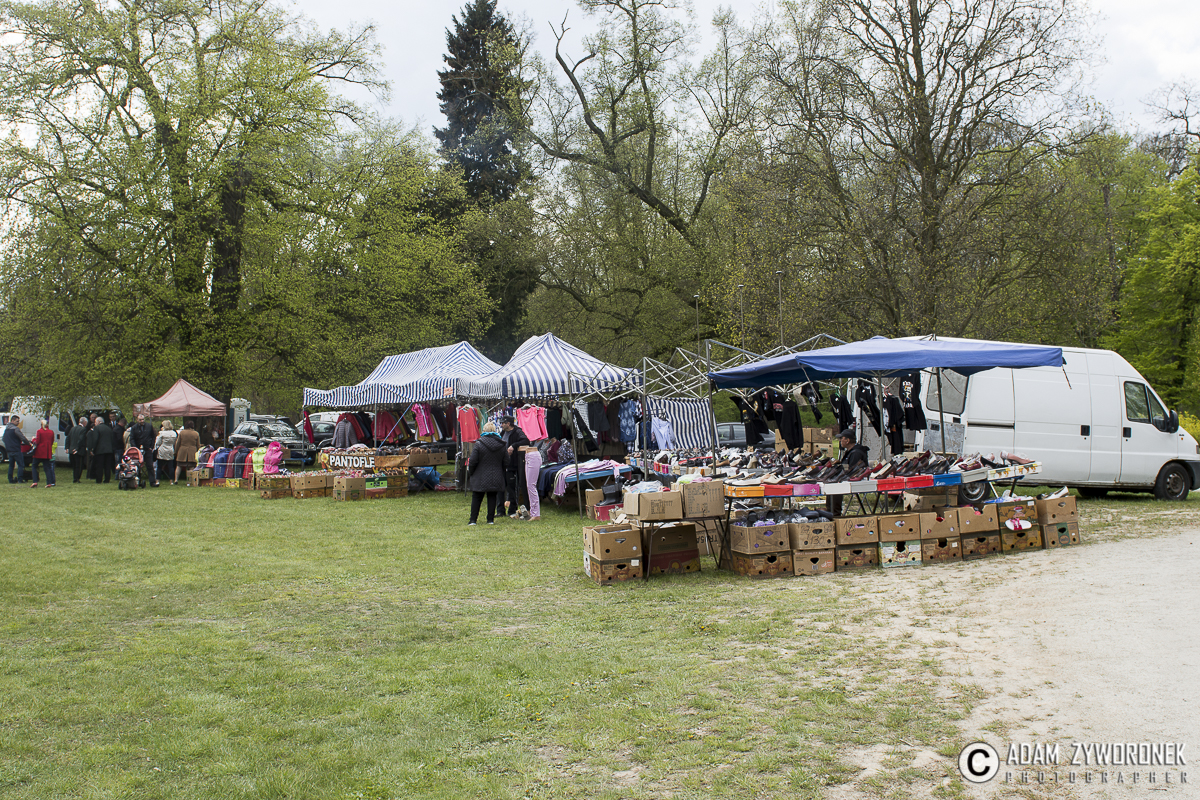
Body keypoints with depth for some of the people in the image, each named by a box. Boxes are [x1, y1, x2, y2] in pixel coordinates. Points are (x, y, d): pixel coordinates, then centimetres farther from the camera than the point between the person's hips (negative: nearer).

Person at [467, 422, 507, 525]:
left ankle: (473, 520, 6)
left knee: (476, 498, 6)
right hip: (496, 478, 3)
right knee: (492, 498, 10)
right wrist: (501, 473, 20)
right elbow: (506, 463, 6)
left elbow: (473, 461, -9)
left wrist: (470, 472, 7)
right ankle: (491, 519, 10)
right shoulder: (501, 445, 1)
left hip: (480, 478, -3)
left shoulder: (479, 444, -10)